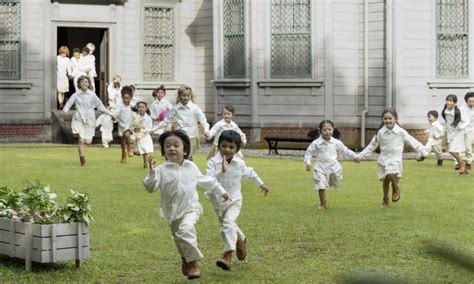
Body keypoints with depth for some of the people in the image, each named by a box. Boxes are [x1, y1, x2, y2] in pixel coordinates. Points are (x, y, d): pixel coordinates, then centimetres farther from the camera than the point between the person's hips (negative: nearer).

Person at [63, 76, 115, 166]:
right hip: (79, 119, -1)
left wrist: (110, 114, 4)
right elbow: (69, 103, -6)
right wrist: (64, 111, -28)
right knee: (81, 140, -12)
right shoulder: (76, 95, 0)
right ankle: (82, 158, 1)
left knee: (88, 141, -5)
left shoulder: (92, 95, 1)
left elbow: (100, 106, 6)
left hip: (89, 120, 1)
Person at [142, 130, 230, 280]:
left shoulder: (191, 167, 1)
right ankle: (186, 259, 46)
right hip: (172, 211, 1)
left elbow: (206, 181, 16)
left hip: (190, 207, -1)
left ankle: (193, 262, -16)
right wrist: (152, 172, -35)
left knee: (185, 229, -28)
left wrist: (220, 191, 24)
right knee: (178, 239, 16)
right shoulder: (162, 170, -9)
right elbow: (150, 187, -19)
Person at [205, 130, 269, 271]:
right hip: (218, 201, 2)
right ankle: (240, 239, 55)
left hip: (234, 200, -2)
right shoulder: (213, 162, -17)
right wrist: (222, 171, -44)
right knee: (228, 225, 23)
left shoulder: (239, 163, -7)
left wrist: (261, 184, 29)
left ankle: (227, 256, -32)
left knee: (228, 222, -26)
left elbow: (249, 173, 15)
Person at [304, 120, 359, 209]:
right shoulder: (316, 143, -8)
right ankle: (323, 203, 9)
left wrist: (354, 156, 10)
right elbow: (309, 153, 0)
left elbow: (345, 151, 11)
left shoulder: (336, 143, -2)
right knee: (321, 187, -6)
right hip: (321, 168, -2)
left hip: (334, 167, 3)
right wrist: (308, 163, -12)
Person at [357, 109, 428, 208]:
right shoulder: (381, 132, -2)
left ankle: (396, 188, 4)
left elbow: (413, 142, -2)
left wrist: (423, 152, -1)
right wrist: (361, 156, 4)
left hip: (395, 159, -3)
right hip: (383, 159, 3)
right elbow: (372, 145, 6)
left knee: (390, 174, -28)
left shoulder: (400, 132, -9)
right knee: (385, 180, 10)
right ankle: (385, 200, 33)